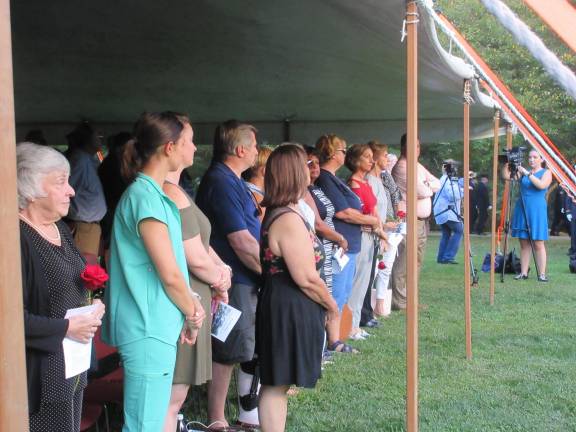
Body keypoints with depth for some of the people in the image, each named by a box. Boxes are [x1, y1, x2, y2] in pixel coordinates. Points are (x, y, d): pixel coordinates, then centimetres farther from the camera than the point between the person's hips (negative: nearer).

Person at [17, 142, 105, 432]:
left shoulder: (60, 229, 11)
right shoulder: (17, 238, -19)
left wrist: (92, 308, 5)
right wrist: (65, 328, -19)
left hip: (74, 364, 9)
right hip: (39, 372, -9)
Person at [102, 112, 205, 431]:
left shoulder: (150, 193, 13)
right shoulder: (146, 197, -17)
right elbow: (170, 275, -18)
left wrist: (190, 303, 5)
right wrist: (192, 314, -2)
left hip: (156, 324, 10)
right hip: (149, 329, -10)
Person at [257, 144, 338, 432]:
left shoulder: (277, 213, 10)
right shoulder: (289, 219, -22)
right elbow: (307, 278, -22)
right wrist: (331, 305, -6)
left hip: (282, 305, 10)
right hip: (289, 310, -10)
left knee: (277, 382, 18)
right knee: (276, 384, 0)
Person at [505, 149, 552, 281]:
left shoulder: (546, 173, 2)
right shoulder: (523, 171, 12)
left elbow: (541, 185, -17)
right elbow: (507, 176, 4)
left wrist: (528, 173, -19)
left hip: (537, 210, -4)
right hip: (521, 209, 4)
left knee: (538, 243, -5)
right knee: (524, 243, 5)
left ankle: (542, 274, -3)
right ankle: (523, 273, 8)